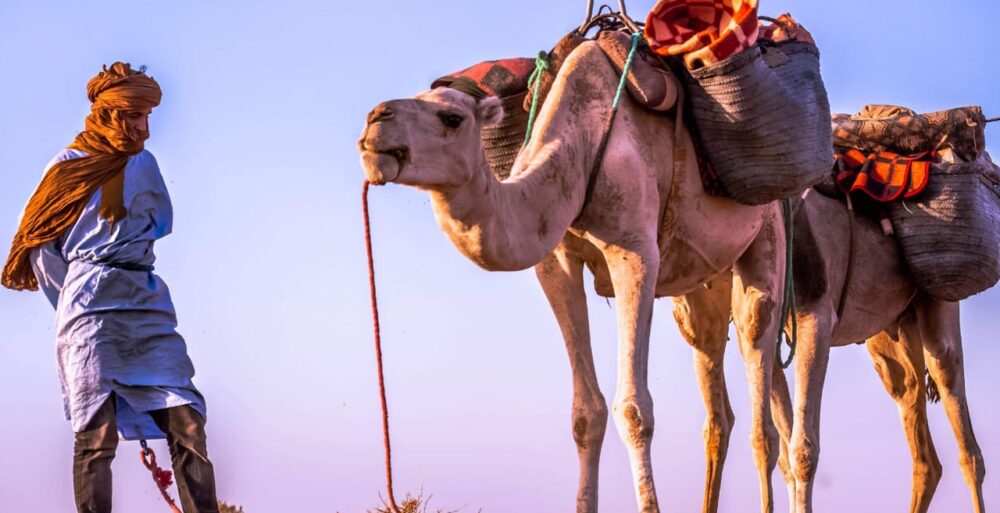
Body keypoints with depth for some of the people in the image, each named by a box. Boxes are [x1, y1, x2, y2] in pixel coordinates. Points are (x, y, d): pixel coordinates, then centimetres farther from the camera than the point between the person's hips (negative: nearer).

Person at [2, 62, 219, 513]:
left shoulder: (143, 165, 15)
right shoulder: (68, 168, 4)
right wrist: (72, 303, 8)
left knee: (187, 423, -8)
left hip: (147, 307, 4)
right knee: (97, 436, -10)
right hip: (90, 307, -4)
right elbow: (41, 247, 7)